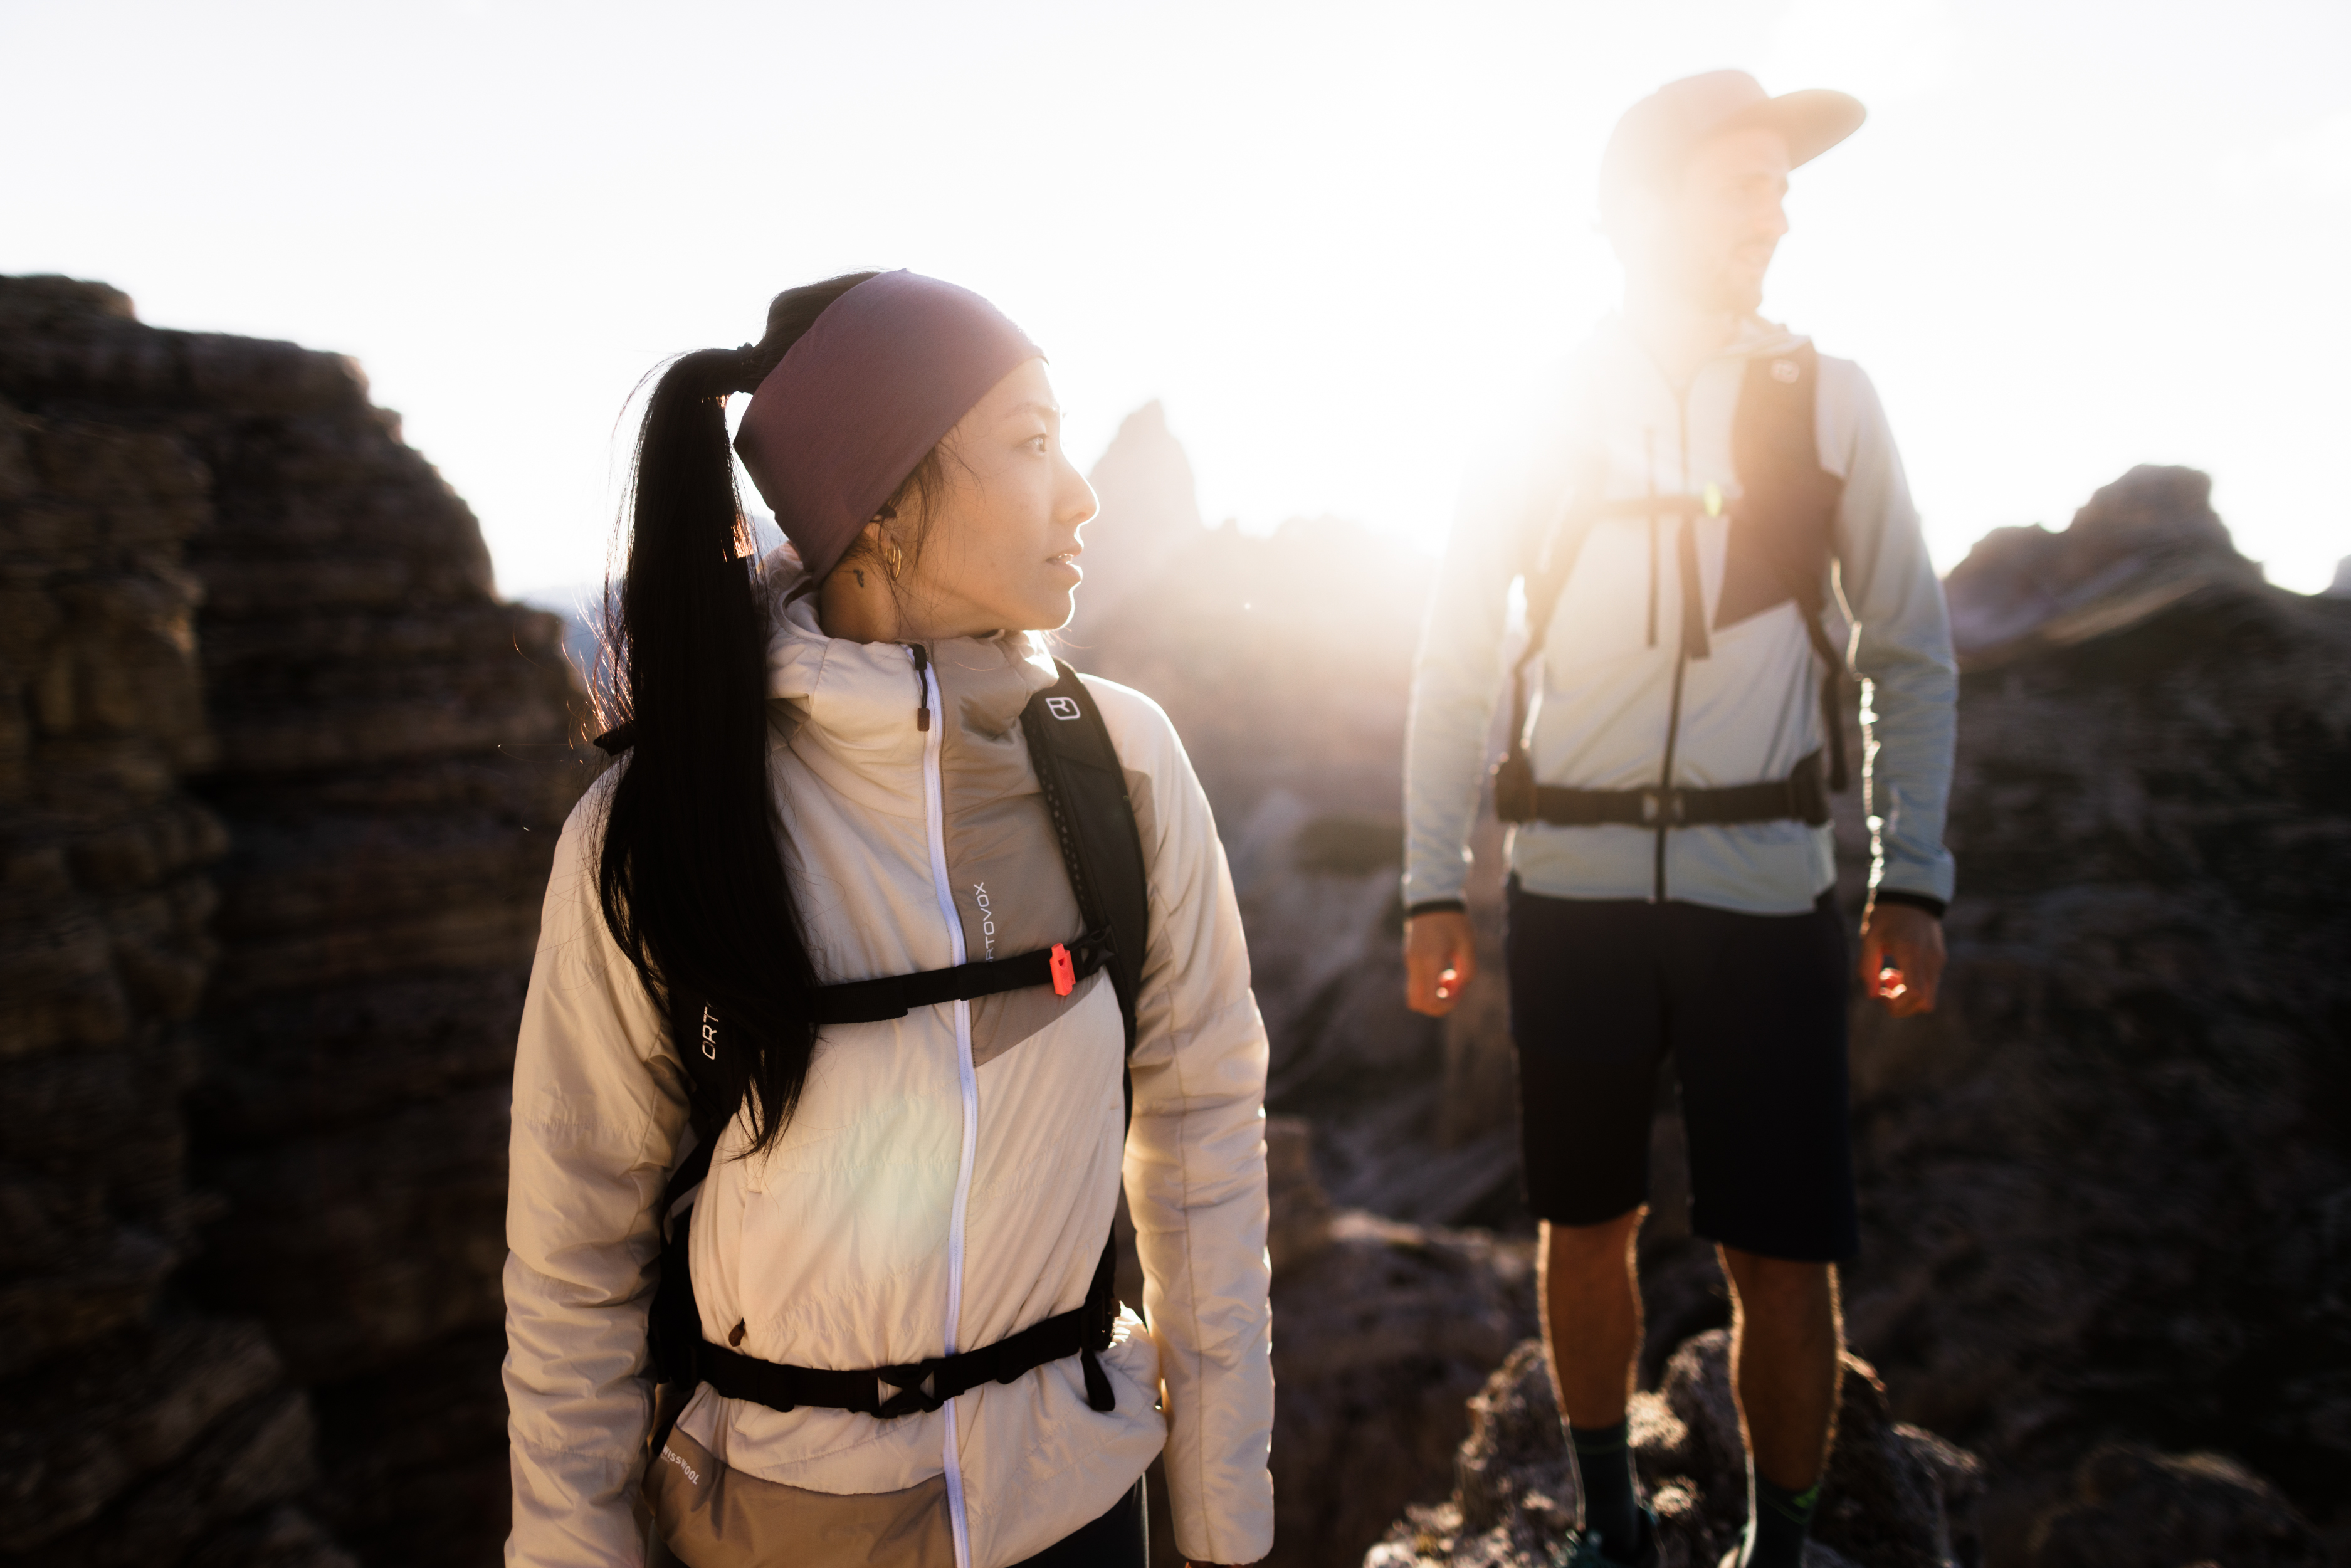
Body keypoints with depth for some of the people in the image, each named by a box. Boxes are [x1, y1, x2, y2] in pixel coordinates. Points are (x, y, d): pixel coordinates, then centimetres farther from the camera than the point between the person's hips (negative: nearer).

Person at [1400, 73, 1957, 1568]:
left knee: (1784, 1254, 3)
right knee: (1589, 1225, 11)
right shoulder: (1541, 412, 2)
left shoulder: (1827, 398, 4)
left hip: (1766, 885, 0)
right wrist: (1435, 886, -2)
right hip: (1574, 885, 0)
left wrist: (1915, 880, 0)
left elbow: (1913, 654, 7)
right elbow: (1455, 666, 3)